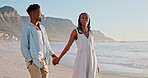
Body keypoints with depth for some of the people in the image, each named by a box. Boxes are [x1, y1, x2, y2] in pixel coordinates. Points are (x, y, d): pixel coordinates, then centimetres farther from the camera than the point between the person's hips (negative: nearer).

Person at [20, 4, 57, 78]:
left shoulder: (42, 28, 15)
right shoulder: (26, 28, -5)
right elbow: (24, 47, -8)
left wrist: (52, 55, 11)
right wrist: (30, 60, -14)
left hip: (44, 60, 7)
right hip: (34, 61, -7)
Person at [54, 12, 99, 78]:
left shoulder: (91, 33, 11)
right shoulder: (76, 32, -2)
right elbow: (68, 47, 3)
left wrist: (96, 64, 14)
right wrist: (58, 59, 6)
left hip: (91, 60, 4)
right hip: (81, 60, -4)